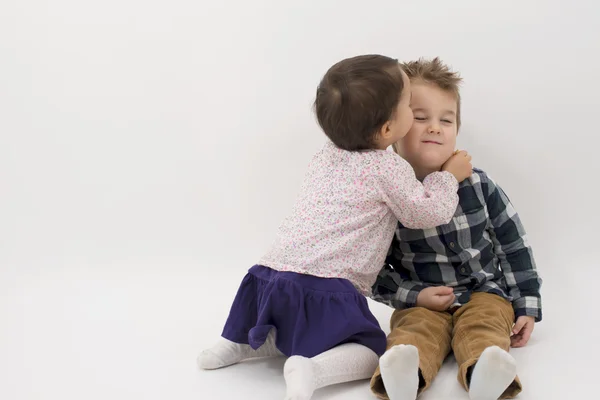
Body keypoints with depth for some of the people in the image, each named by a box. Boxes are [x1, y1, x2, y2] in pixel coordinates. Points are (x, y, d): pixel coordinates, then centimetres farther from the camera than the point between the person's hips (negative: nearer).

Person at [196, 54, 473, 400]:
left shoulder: (328, 154, 17)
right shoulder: (390, 168, -4)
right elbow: (429, 213, 5)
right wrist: (449, 177, 21)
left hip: (272, 273, 8)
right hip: (323, 289, -7)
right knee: (370, 352, 4)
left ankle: (236, 344, 14)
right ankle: (311, 370, -20)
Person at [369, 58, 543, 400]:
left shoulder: (479, 186, -2)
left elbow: (514, 246, 5)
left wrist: (527, 307, 3)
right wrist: (413, 295, -13)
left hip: (483, 292, 1)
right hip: (422, 302, -1)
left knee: (484, 327, -29)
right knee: (414, 330, -30)